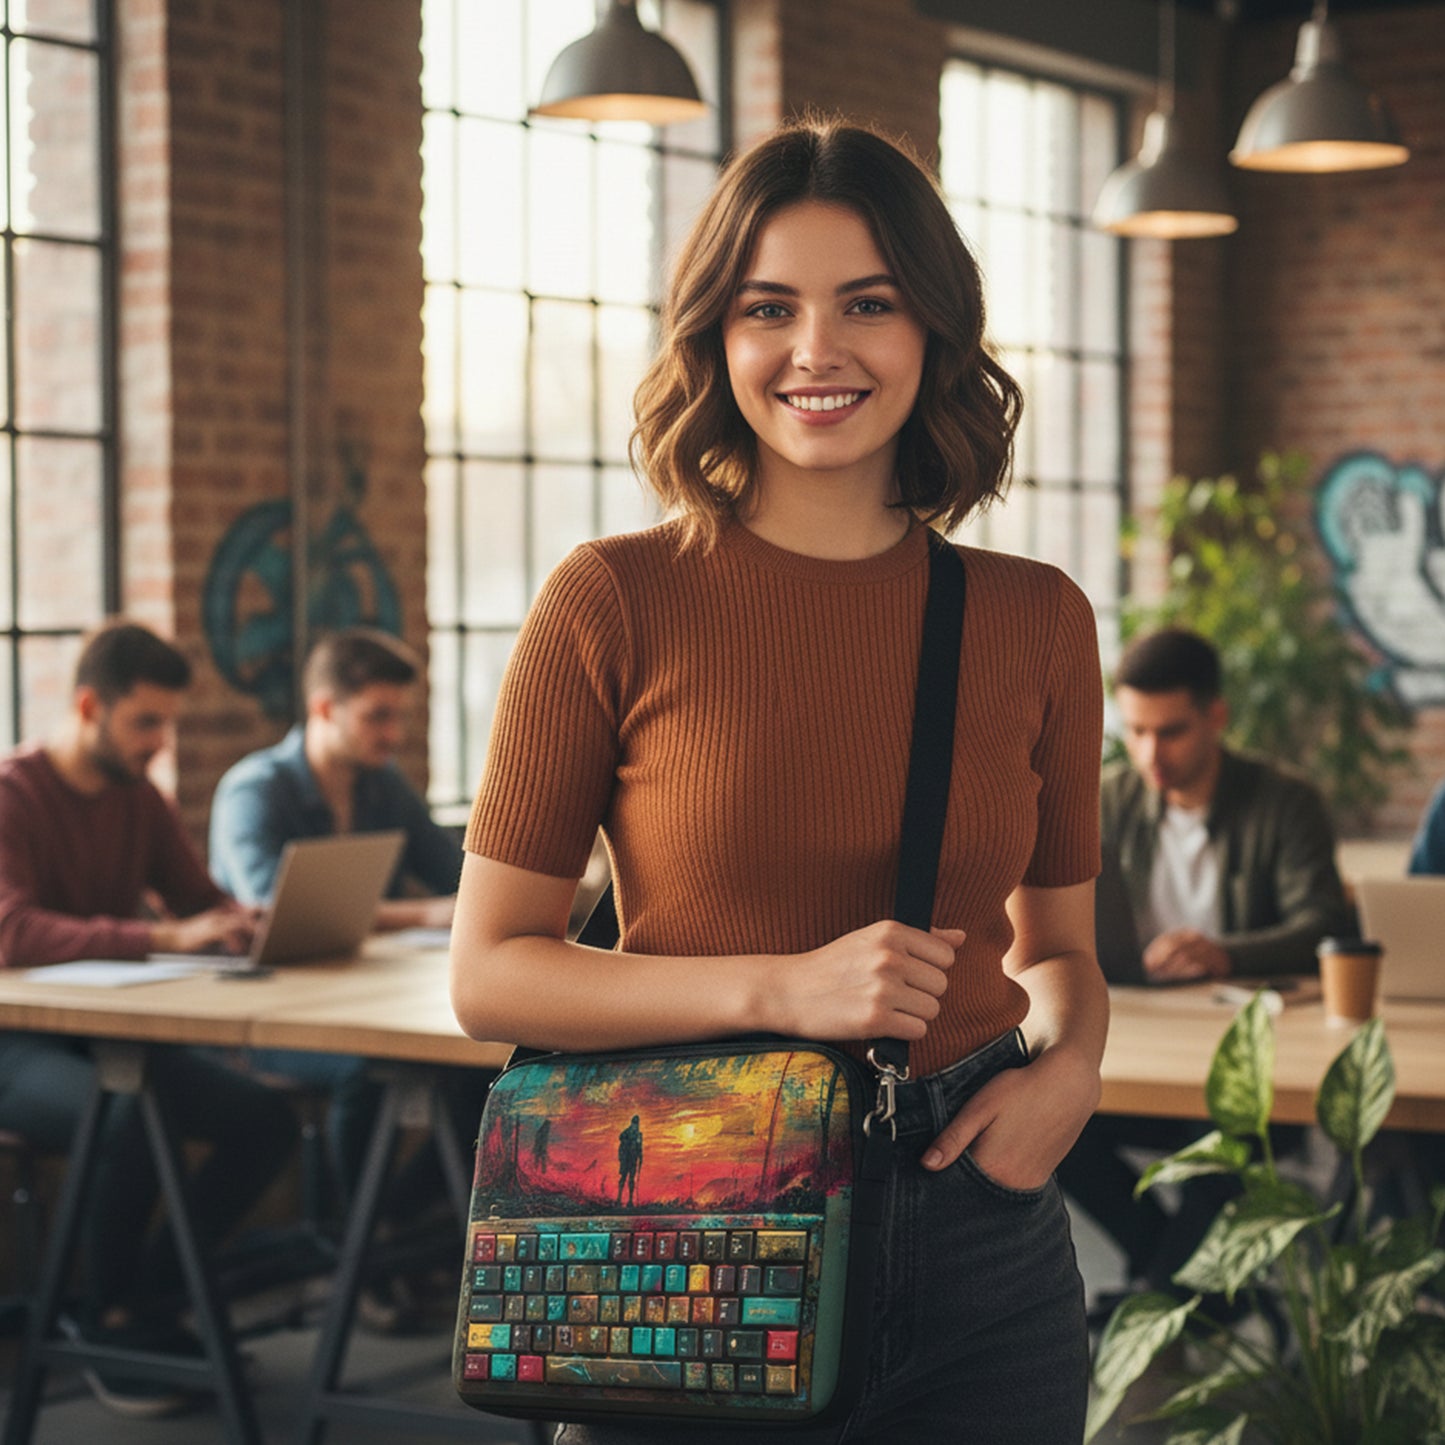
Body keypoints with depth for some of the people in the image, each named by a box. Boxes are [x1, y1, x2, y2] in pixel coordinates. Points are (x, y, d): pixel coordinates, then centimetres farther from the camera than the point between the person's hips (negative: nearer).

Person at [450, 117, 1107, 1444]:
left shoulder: (1034, 621, 3)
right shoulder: (615, 603, -7)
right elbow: (490, 973, -6)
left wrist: (1070, 1067, -7)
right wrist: (783, 990, -18)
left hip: (983, 1251, 3)